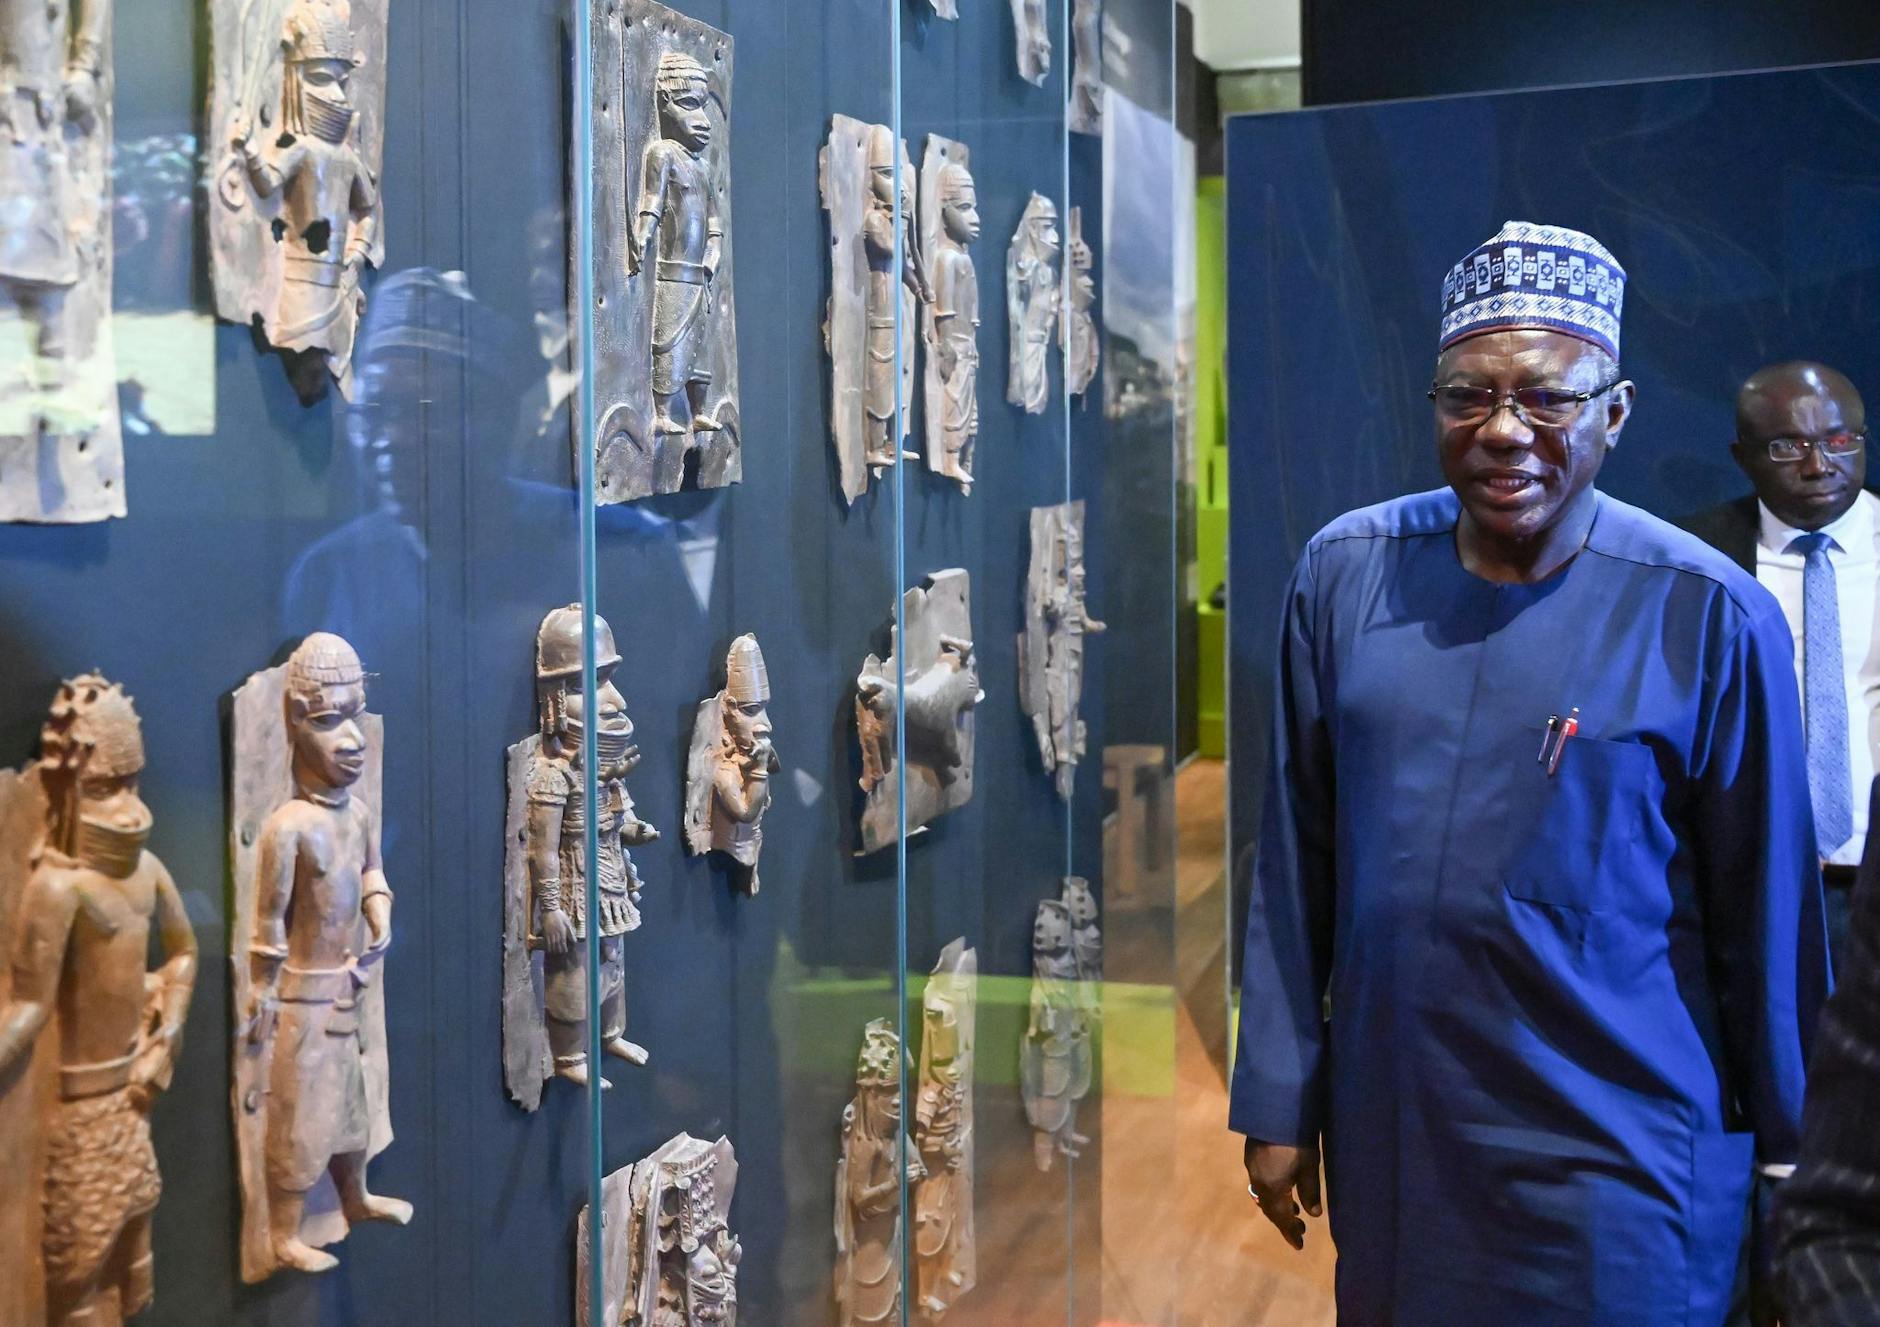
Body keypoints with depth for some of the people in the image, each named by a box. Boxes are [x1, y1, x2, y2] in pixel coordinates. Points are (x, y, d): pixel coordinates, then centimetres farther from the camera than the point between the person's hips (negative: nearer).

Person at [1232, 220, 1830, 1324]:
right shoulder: (1347, 571, -3)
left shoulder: (1710, 618, -12)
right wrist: (1277, 1100, 4)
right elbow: (1297, 861, 2)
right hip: (1385, 1132, 4)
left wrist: (1780, 1142, 4)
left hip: (1611, 1155, -3)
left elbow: (1762, 914, -4)